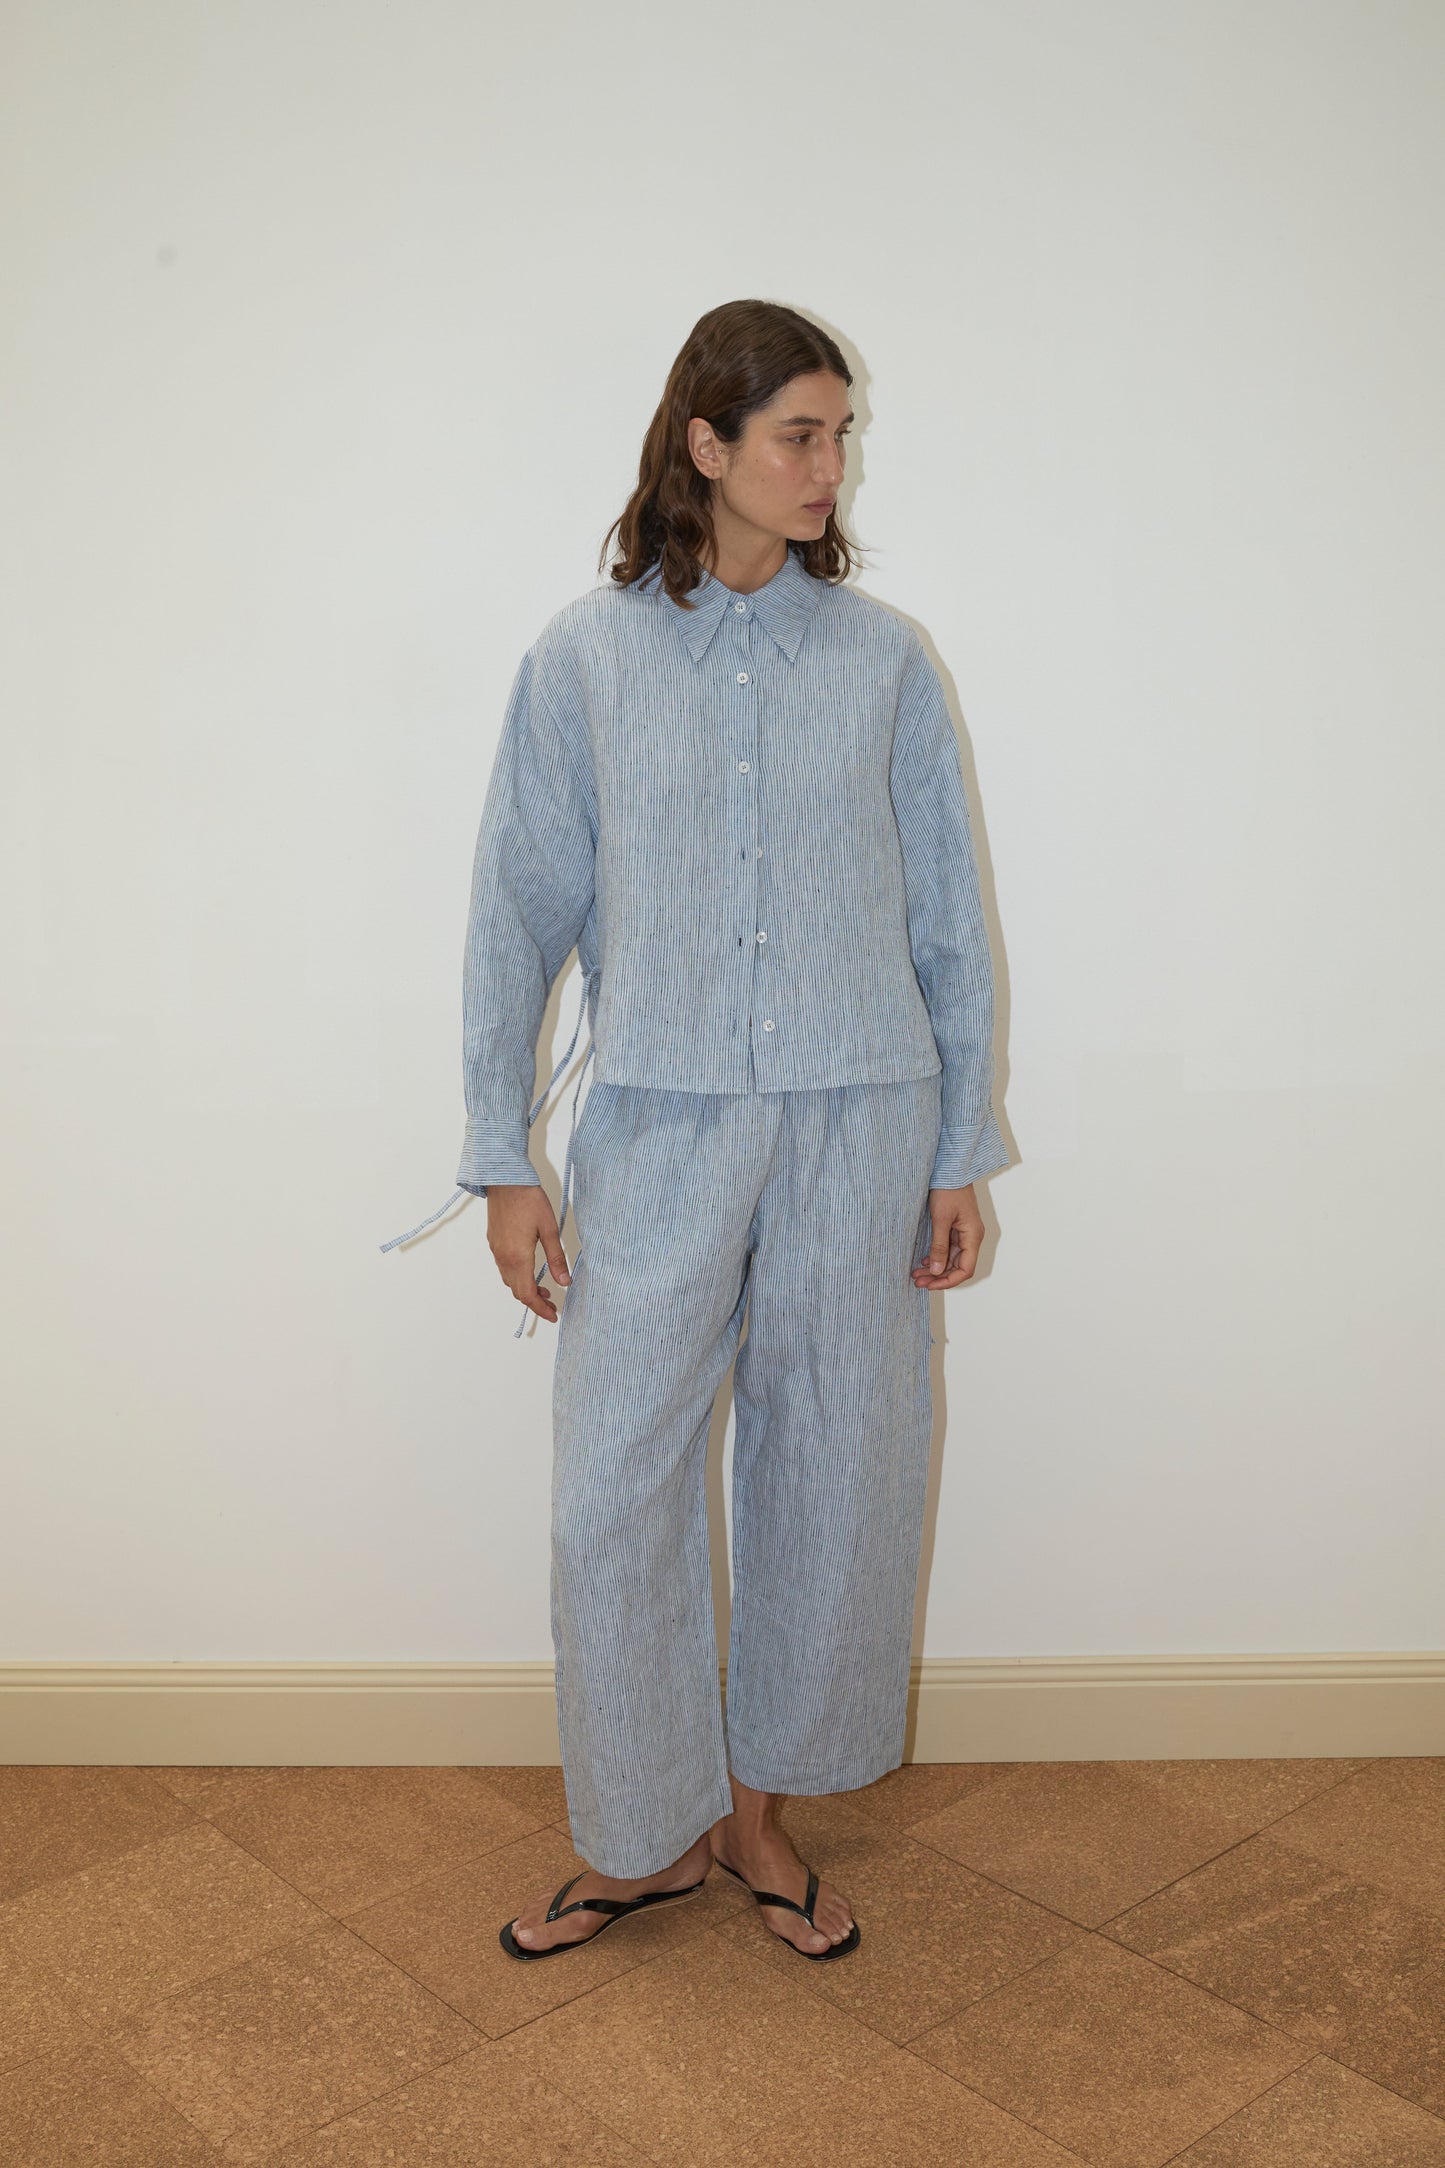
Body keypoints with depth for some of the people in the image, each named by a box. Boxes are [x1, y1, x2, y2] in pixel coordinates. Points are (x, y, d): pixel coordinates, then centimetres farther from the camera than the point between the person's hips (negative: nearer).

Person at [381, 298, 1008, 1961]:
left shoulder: (883, 658, 3)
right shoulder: (583, 656, 0)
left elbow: (947, 919, 6)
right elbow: (517, 912, 3)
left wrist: (962, 1151, 4)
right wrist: (502, 1157, 0)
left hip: (857, 1121, 1)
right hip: (658, 1128, -1)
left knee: (828, 1479, 9)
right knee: (614, 1494, 1)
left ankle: (757, 1811, 32)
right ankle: (645, 1836, 25)